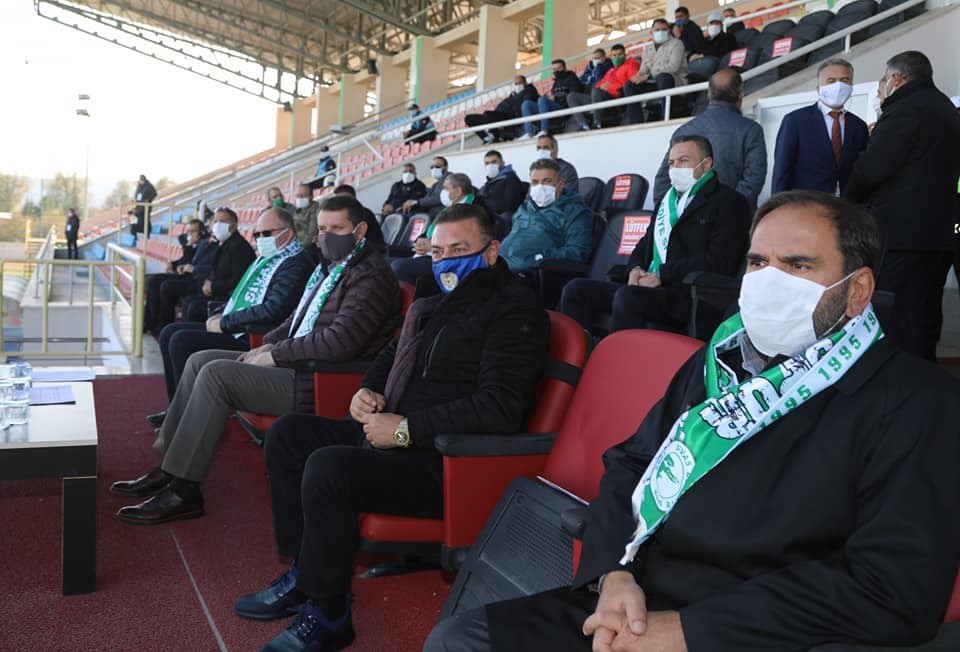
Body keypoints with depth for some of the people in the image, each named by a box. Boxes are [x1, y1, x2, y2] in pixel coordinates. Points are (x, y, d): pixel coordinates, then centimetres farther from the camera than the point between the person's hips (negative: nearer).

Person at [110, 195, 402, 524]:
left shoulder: (369, 275, -15)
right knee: (199, 360, 9)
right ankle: (169, 468, 12)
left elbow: (338, 342, -25)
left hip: (316, 383, -11)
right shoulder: (330, 267, 16)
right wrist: (270, 344, 6)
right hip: (298, 363, 11)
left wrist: (277, 354, -15)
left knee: (215, 373, -20)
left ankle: (183, 491, -12)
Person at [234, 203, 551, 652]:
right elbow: (389, 358, 30)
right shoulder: (430, 304, 16)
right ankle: (303, 573, 12)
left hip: (446, 464, -10)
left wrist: (406, 429, -20)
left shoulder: (512, 311, -11)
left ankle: (327, 614, -7)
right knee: (287, 434, 7)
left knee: (326, 467, -27)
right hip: (394, 438, 10)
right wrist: (366, 391, 6)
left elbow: (499, 408, -22)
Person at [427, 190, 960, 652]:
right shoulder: (720, 361, 14)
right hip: (633, 609, 6)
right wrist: (615, 573, -6)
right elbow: (631, 463, 14)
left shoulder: (917, 404, -7)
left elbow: (896, 589, -17)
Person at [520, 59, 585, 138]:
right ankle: (529, 133, -23)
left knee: (542, 99, -32)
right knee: (526, 104, -4)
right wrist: (550, 96, 2)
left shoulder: (571, 78, 6)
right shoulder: (556, 82, 27)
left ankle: (544, 131, -37)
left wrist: (556, 98, -14)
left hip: (565, 108, -8)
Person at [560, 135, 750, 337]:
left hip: (693, 297, -8)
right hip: (649, 287, 8)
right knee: (576, 289, -8)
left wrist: (662, 274, -12)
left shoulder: (729, 201, 2)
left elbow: (719, 261, -11)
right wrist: (635, 268, 6)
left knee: (627, 297, -36)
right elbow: (647, 242, 31)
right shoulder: (667, 201, 26)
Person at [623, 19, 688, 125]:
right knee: (629, 85, -12)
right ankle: (636, 123, -19)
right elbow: (643, 69, 11)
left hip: (674, 82, -6)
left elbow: (673, 67, -16)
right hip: (654, 84, 6)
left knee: (662, 77, -38)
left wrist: (647, 76, -22)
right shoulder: (648, 49, 19)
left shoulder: (676, 44, 0)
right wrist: (638, 77, -17)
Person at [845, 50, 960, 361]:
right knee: (925, 320, 15)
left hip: (901, 232, -10)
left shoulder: (906, 109, -12)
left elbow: (871, 169, -17)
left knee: (895, 325, -7)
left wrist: (851, 198, 0)